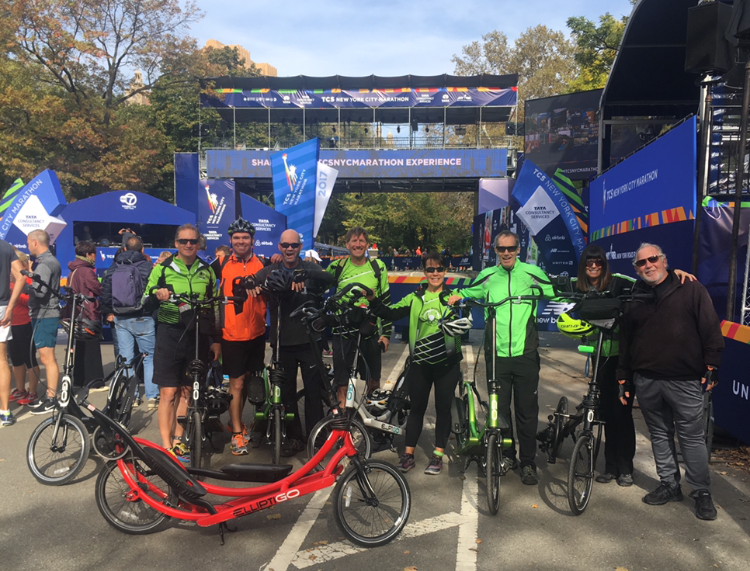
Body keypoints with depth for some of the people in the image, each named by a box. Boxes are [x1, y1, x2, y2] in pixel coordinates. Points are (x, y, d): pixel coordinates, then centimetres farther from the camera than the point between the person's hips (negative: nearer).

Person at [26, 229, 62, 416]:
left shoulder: (44, 264, -16)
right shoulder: (51, 261, 17)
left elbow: (39, 291, -26)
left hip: (44, 316, -11)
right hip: (46, 314, 11)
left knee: (47, 358, -6)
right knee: (47, 358, 15)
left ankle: (51, 400, 0)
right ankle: (48, 394, 23)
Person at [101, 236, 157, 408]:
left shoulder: (112, 269, 7)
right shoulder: (147, 267, -8)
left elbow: (105, 293, 6)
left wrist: (107, 313, 15)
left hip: (120, 319, 4)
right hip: (142, 319, -4)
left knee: (126, 359, 11)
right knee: (149, 357, 5)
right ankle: (152, 397, 2)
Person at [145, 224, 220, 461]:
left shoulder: (207, 271, 9)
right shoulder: (162, 268, 2)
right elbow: (146, 300, 2)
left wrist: (216, 339, 8)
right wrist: (156, 294, -21)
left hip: (197, 336, 3)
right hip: (170, 335, -2)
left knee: (186, 391, 10)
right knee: (168, 392, -3)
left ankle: (179, 440, 23)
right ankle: (166, 446, 7)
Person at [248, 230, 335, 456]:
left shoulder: (310, 269, -1)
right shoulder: (270, 271, 5)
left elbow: (330, 279, -20)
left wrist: (306, 277, -39)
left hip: (309, 340, -2)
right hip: (282, 341, 2)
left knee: (313, 390, 6)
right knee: (286, 391, 10)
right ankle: (293, 437, 24)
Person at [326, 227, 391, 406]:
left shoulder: (378, 267, 0)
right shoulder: (337, 266, -1)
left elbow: (386, 301, 2)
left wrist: (386, 333, -1)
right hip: (343, 331, -1)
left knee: (374, 381, 12)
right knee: (342, 385, 1)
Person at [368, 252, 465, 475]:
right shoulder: (415, 298, 8)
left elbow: (466, 318, -4)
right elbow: (391, 313, 1)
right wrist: (372, 300, -12)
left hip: (447, 362, -1)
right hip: (420, 362, 2)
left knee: (443, 408, 8)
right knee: (417, 407, 9)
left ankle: (438, 455, 20)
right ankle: (408, 454, 19)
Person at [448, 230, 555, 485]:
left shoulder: (531, 273, 2)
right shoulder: (487, 276, 7)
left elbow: (557, 294, 14)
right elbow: (467, 294, 21)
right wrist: (456, 296, 1)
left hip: (525, 354, -1)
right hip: (497, 354, 2)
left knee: (527, 410, 4)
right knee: (499, 408, 9)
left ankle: (528, 463, 18)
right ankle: (507, 454, 28)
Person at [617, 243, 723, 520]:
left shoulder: (691, 289, 0)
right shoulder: (635, 298, 11)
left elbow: (711, 329, -1)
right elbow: (625, 339, 14)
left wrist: (711, 365, -7)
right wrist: (623, 377, 13)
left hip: (684, 380, -4)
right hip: (646, 380, 4)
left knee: (692, 436, 2)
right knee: (659, 435, 12)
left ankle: (702, 492, 15)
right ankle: (669, 485, 25)